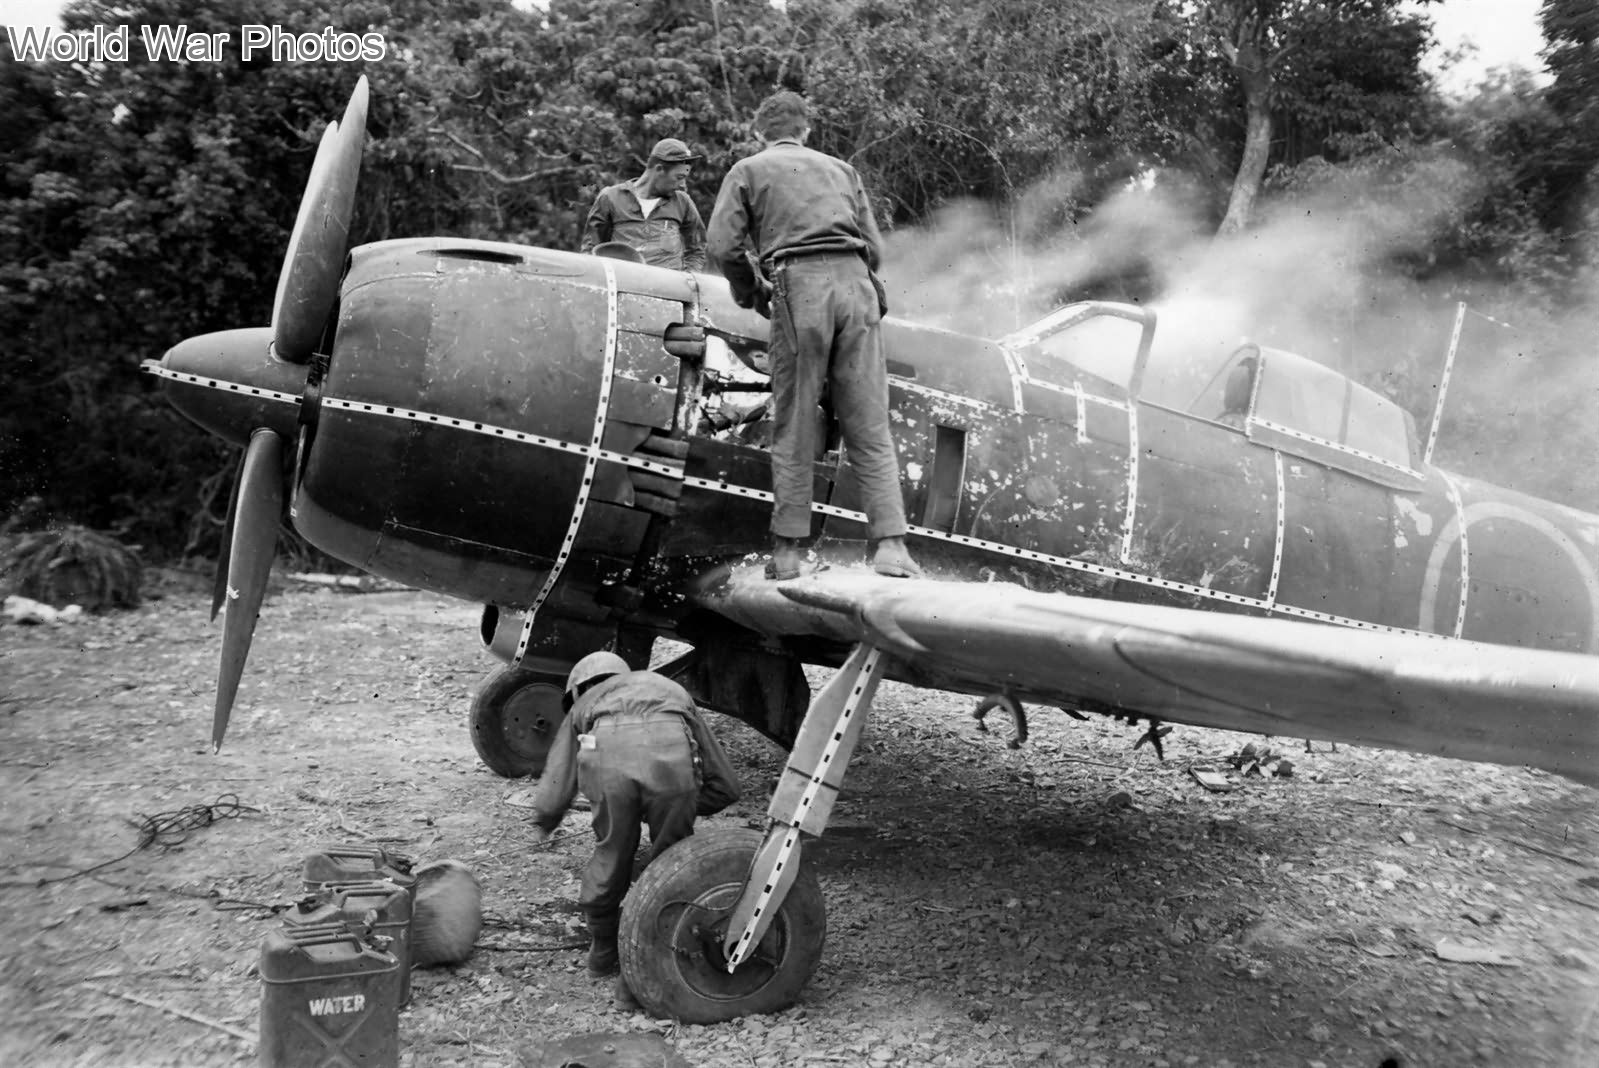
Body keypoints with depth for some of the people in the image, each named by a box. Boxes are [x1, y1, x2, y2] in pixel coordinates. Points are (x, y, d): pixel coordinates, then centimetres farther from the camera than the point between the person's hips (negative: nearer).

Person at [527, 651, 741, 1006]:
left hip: (606, 754, 0)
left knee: (611, 853, 24)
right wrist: (676, 810, 50)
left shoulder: (584, 708, 39)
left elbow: (552, 798, 29)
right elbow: (726, 786, 38)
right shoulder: (673, 692, 43)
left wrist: (542, 826, 50)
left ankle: (603, 950, 46)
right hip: (671, 750, 0)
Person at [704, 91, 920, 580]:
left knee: (793, 428, 2)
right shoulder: (841, 168, 28)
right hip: (857, 284, 3)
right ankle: (890, 544, -7)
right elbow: (874, 249, 19)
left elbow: (722, 245, 4)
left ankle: (787, 549, 2)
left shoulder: (748, 170, 18)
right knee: (869, 427, 1)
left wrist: (751, 295, 18)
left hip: (799, 287, -2)